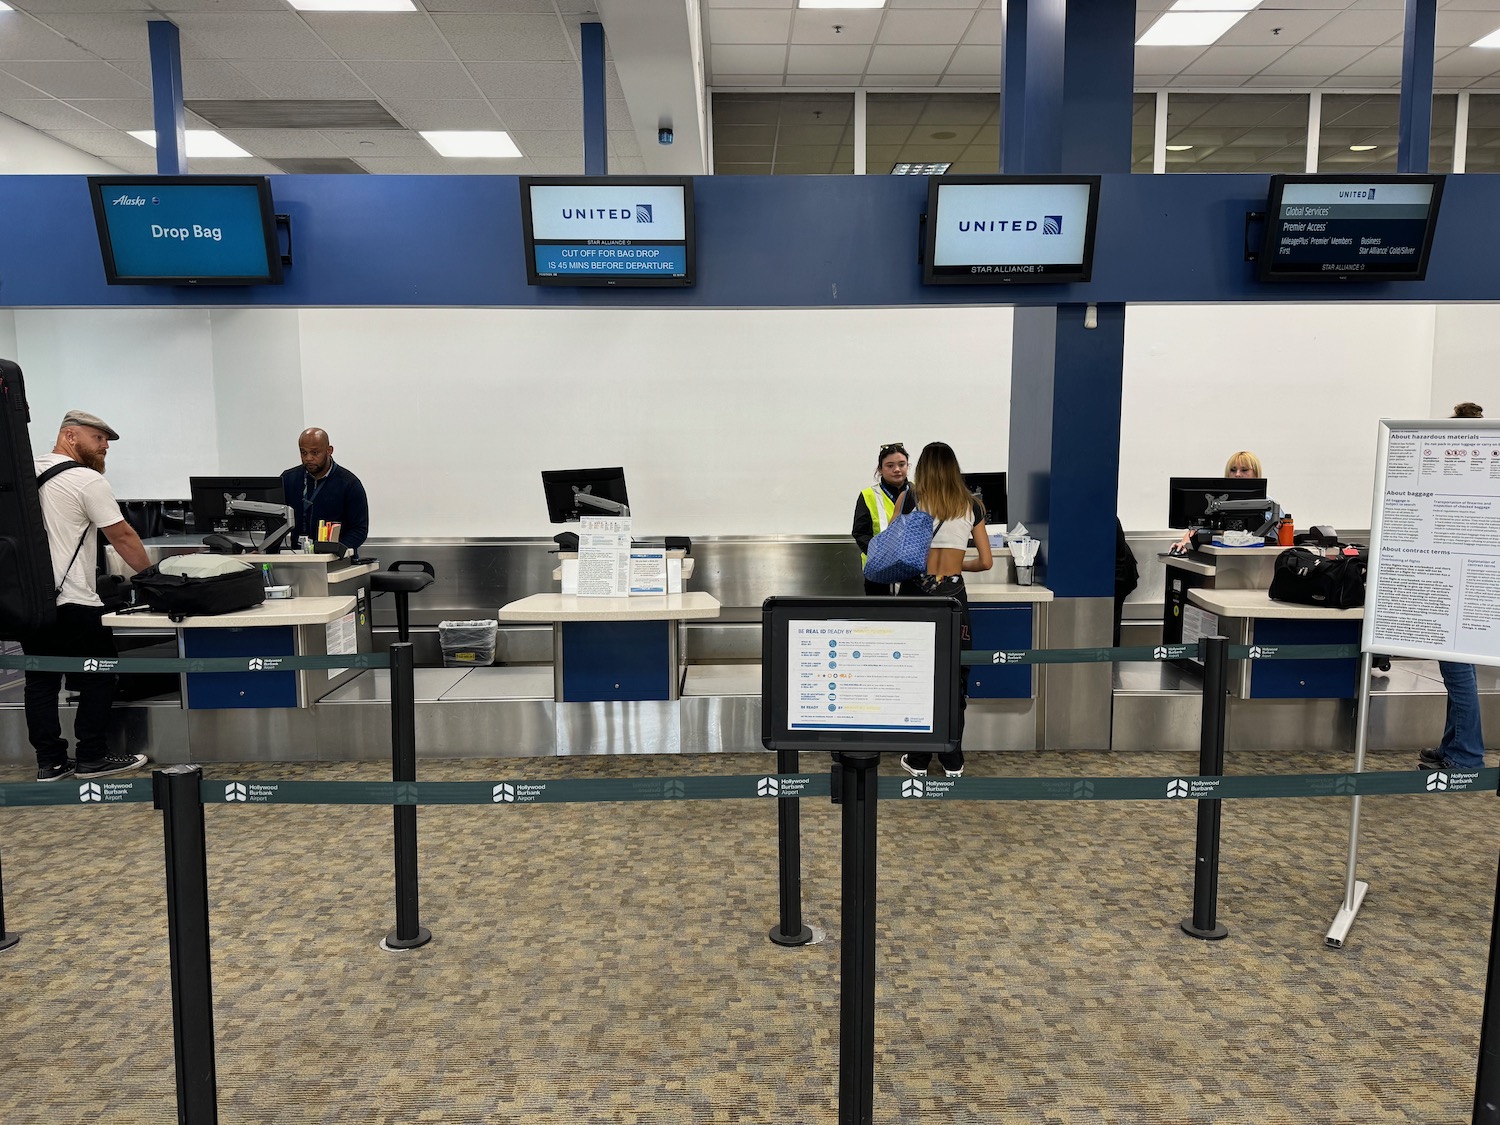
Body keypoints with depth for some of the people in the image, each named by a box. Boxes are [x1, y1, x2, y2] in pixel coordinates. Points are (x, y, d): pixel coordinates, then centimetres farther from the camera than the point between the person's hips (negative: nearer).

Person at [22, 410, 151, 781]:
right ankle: (91, 758, 9)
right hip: (72, 603, -8)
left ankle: (50, 762, 15)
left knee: (40, 681, 11)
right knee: (98, 680, 4)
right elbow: (123, 537, -9)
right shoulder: (88, 481, -11)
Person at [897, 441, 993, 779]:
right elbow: (986, 562, 8)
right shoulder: (971, 506, 5)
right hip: (953, 595, 2)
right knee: (953, 676, 10)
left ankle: (918, 760, 13)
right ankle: (953, 761, 16)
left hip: (917, 593, -2)